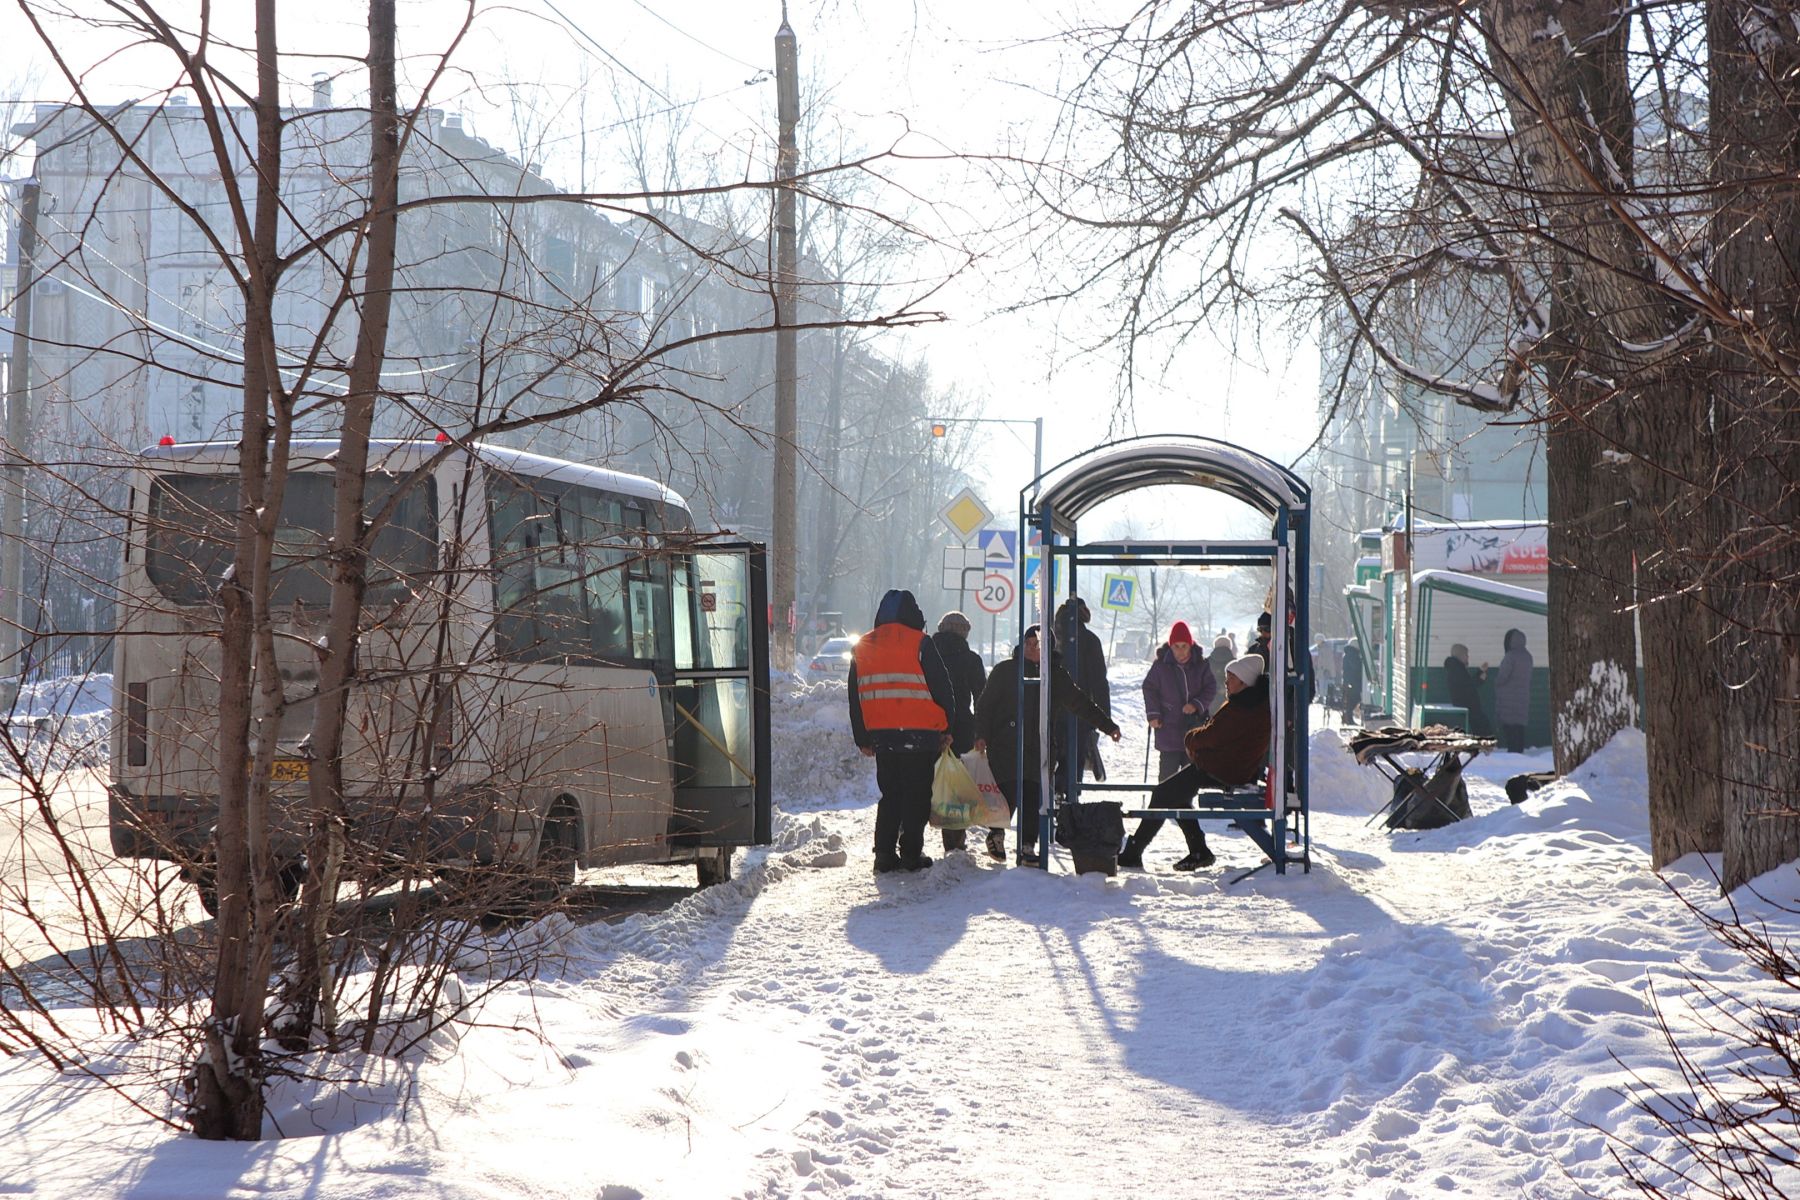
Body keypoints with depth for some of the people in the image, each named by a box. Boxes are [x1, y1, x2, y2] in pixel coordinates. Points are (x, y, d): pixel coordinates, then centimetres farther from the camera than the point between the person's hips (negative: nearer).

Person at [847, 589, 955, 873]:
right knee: (916, 795, 3)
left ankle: (885, 853, 9)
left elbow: (855, 698, 14)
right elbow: (942, 689, -6)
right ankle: (911, 853, 0)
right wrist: (946, 729, 4)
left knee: (890, 794, 14)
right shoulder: (919, 643, -7)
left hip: (881, 734, 5)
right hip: (919, 735, -5)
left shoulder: (862, 647, 10)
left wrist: (863, 739, 18)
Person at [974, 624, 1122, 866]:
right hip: (1005, 747, -3)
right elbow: (985, 704, 4)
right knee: (1008, 794, -8)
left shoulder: (1055, 675, 11)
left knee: (1033, 798, -3)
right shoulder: (1005, 670, 3)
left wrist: (1107, 725, 13)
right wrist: (982, 735, -8)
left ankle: (1028, 846, 7)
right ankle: (997, 834, 17)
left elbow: (1080, 703, 16)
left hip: (1039, 747, 3)